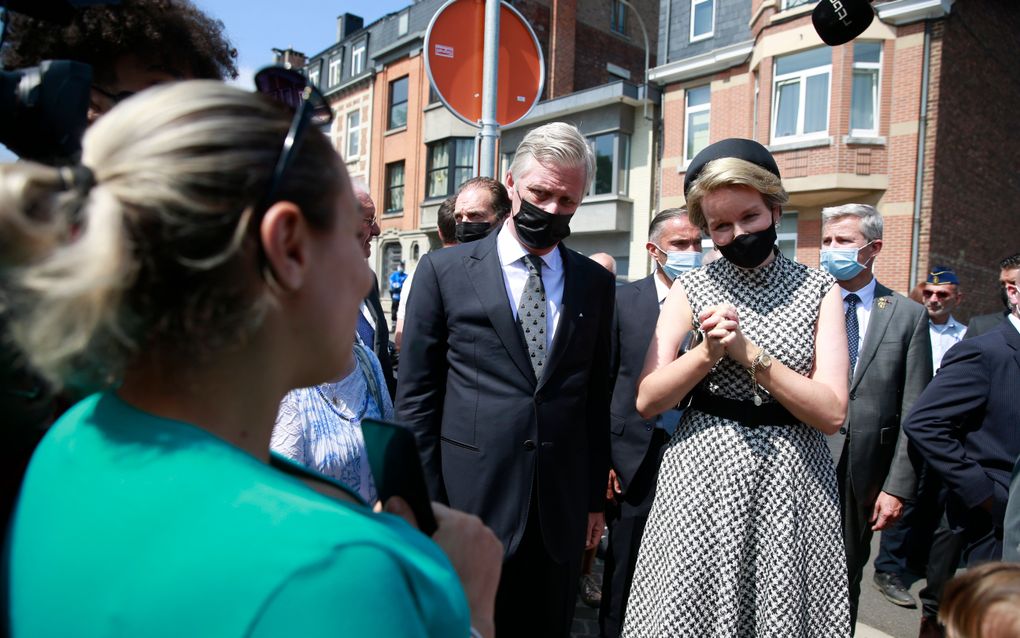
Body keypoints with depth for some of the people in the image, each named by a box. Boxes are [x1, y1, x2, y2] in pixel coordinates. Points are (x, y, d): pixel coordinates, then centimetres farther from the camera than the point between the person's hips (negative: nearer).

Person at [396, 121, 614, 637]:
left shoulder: (595, 282, 6)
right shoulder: (444, 270, -3)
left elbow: (596, 396, 9)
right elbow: (415, 396, -3)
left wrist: (595, 497, 10)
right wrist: (426, 504, -5)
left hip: (561, 511, 3)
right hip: (470, 503, -2)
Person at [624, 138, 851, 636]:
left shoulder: (819, 290, 1)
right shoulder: (691, 290, 2)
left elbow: (832, 413, -7)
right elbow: (647, 400, -3)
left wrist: (748, 352, -15)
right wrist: (708, 351, -17)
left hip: (790, 482, 0)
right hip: (702, 477, 0)